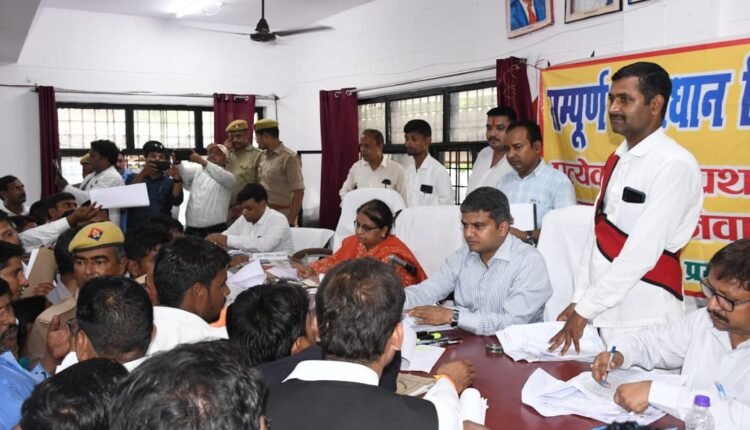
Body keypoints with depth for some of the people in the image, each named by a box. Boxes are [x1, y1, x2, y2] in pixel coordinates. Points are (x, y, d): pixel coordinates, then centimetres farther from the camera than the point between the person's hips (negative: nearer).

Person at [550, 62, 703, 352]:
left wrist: (585, 310, -17)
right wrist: (579, 300, 5)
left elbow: (642, 252, -20)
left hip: (644, 318, -7)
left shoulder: (674, 165, -14)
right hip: (603, 311, 7)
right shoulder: (617, 161, 10)